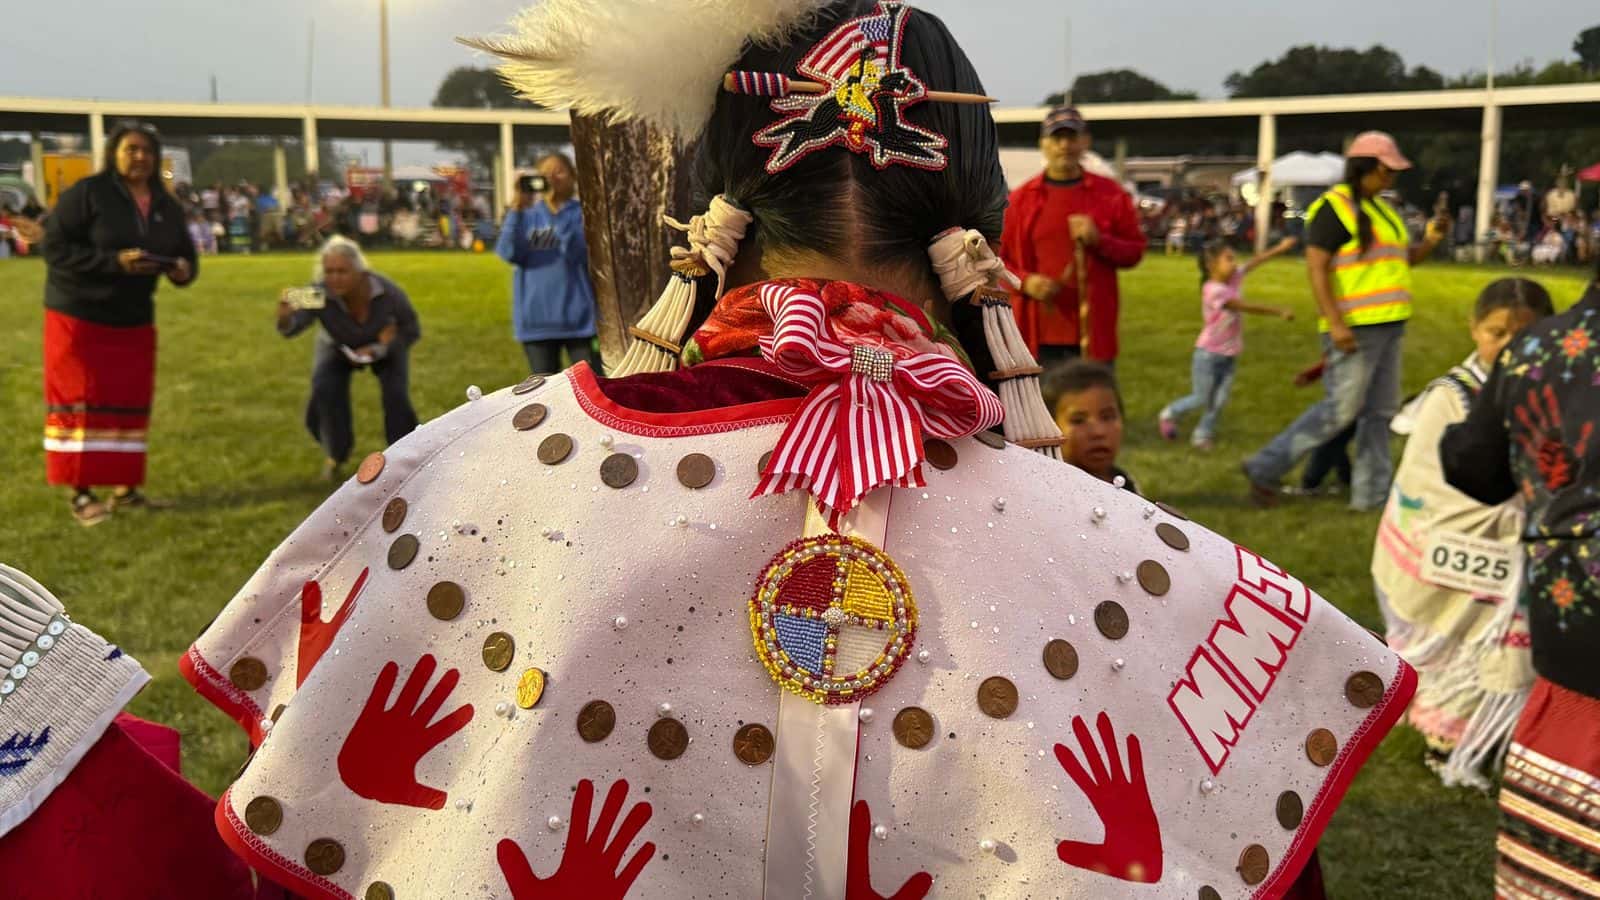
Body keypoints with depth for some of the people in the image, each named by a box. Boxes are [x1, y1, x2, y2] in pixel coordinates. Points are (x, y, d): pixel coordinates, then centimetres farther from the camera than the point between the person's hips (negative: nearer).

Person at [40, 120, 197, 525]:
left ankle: (127, 486, 18)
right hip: (79, 316, -6)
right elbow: (55, 248, -17)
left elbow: (186, 255, 10)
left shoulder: (166, 206, 5)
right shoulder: (86, 193, -13)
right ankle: (81, 493, 2)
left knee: (131, 402, 8)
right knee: (81, 402, -3)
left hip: (134, 320, 6)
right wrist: (114, 261, -26)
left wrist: (183, 269, -14)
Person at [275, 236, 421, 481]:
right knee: (325, 390, -20)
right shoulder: (318, 293, -33)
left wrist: (379, 350, -31)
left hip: (383, 345, -1)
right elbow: (291, 328, -44)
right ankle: (336, 454, 7)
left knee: (396, 394, -20)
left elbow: (412, 330, -19)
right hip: (339, 346, 1)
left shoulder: (388, 292, -34)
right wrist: (285, 316, -66)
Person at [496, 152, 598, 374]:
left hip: (577, 317, -3)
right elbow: (509, 252, -4)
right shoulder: (529, 215, 10)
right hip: (537, 319, 3)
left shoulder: (582, 212, 2)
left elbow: (577, 250, -14)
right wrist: (517, 208, -12)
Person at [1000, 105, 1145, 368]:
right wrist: (1025, 281, -10)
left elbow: (1135, 251, 7)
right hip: (1038, 335, 0)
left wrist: (1099, 240, -11)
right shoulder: (1020, 199, 5)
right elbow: (999, 259, 8)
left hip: (1093, 333, 0)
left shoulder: (1111, 194, 5)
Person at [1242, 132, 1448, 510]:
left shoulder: (1381, 209, 18)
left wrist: (1430, 241, 4)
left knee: (1380, 412, 10)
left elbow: (1404, 259, 25)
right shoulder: (1334, 208, -10)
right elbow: (1316, 267, -17)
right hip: (1354, 329, -9)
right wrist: (1335, 323, -24)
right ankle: (1266, 468, 0)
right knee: (1341, 409, -9)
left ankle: (1371, 493, 17)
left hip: (1388, 326, 9)